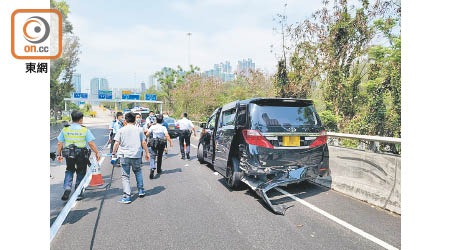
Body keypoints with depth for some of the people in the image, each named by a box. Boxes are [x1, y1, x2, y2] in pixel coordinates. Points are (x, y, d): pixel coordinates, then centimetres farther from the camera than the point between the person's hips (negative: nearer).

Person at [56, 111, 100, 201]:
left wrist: (59, 154, 14)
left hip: (69, 155, 2)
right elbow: (91, 143, -10)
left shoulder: (65, 129, 1)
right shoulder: (85, 130, -7)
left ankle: (67, 188, 1)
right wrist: (97, 153, 0)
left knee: (69, 171, 21)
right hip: (81, 155, -2)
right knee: (80, 173, 12)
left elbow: (59, 143, 4)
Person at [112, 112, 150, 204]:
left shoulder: (121, 130, 2)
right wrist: (147, 153, 12)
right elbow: (143, 143, 4)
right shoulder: (139, 129, 5)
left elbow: (116, 143, -2)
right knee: (138, 172, 24)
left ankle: (127, 196, -1)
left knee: (125, 176, 5)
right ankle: (141, 190, 24)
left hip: (124, 156, -1)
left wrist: (113, 153, 10)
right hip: (137, 155, 2)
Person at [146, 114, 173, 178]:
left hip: (153, 143, -1)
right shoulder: (163, 128, -3)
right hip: (161, 144, 1)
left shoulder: (152, 127, -1)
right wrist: (170, 142, -12)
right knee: (160, 156, 20)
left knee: (152, 156, -6)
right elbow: (167, 135, -15)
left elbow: (147, 134, -5)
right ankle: (159, 169, 31)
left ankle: (152, 168, -30)